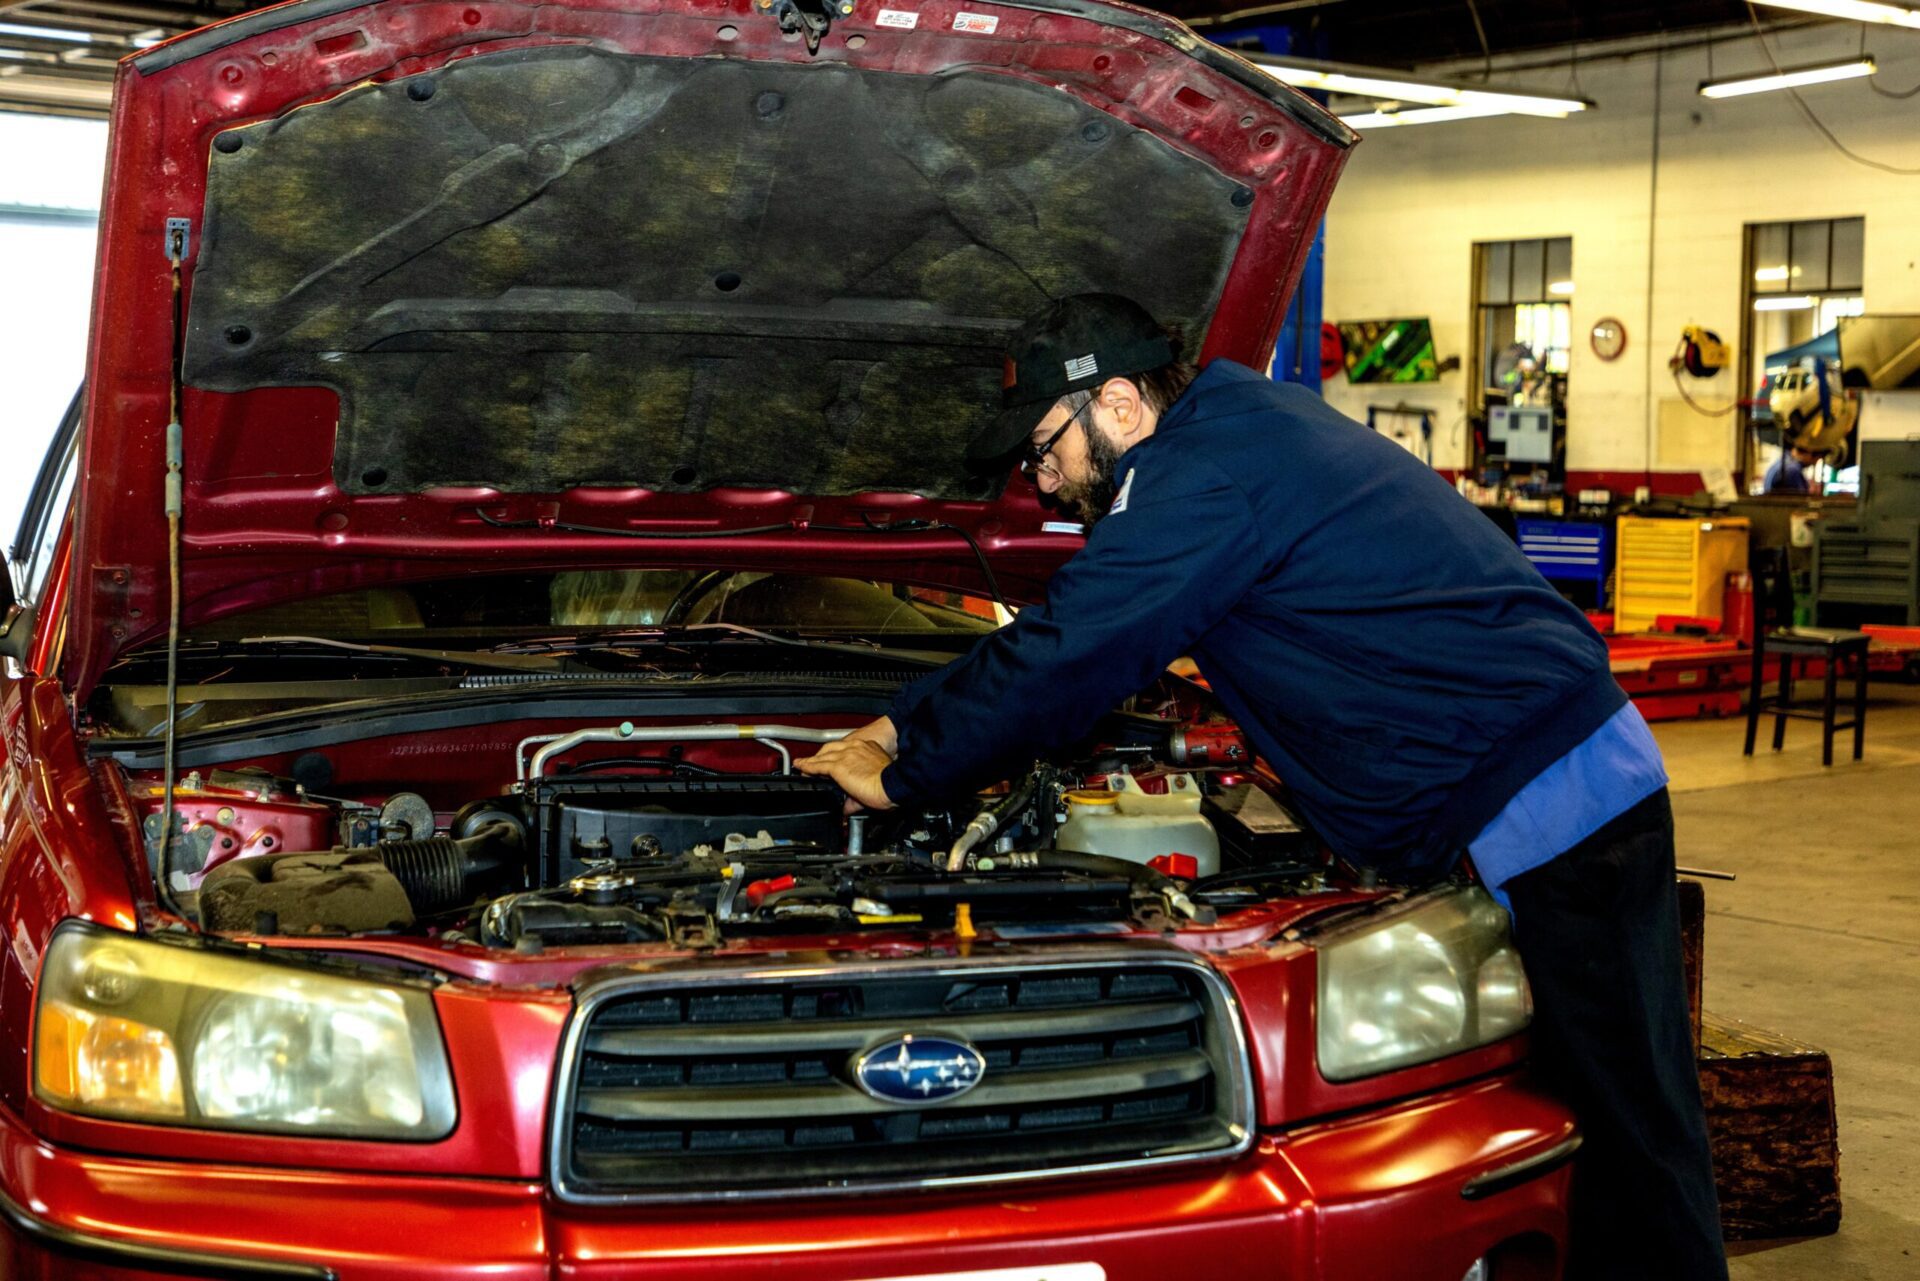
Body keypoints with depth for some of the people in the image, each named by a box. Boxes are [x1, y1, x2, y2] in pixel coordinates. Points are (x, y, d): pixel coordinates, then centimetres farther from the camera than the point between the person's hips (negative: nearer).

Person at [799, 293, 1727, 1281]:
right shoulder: (1238, 431, 18)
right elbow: (1073, 635, 24)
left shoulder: (1204, 478, -15)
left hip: (1544, 813, -10)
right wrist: (902, 727, 24)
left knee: (1632, 1136, -4)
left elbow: (1058, 663, -14)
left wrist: (903, 777, 0)